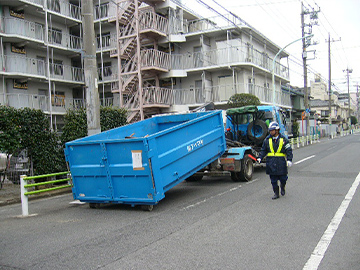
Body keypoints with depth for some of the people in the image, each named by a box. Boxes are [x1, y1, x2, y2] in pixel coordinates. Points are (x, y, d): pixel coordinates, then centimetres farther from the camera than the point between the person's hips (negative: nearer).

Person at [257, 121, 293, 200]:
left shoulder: (283, 139, 0)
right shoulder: (267, 140, 7)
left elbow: (289, 150, -2)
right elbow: (263, 150, 12)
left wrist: (289, 160, -14)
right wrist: (260, 158, -2)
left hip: (281, 163, -2)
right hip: (271, 163, 2)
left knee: (283, 178, 5)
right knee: (273, 180, 5)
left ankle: (282, 187, 37)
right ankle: (276, 193, 17)